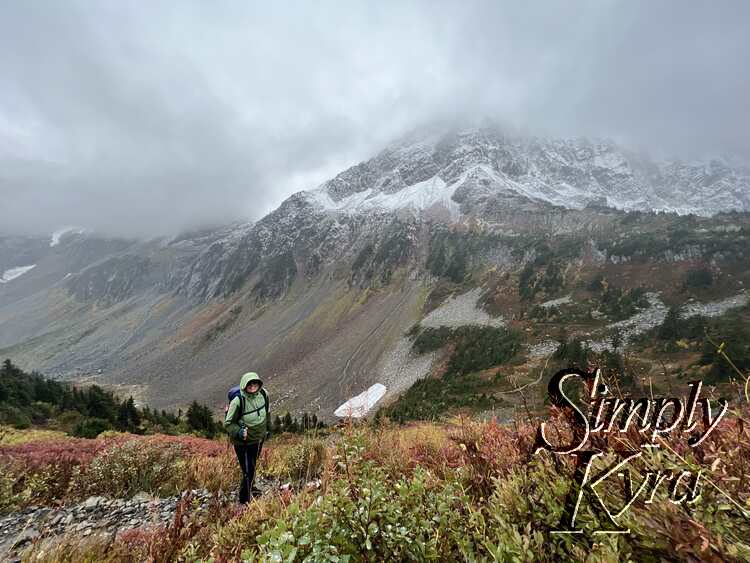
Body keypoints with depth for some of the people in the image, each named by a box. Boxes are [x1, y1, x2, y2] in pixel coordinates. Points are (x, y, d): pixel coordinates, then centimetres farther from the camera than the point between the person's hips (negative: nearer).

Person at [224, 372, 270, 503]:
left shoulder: (264, 395, -11)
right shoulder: (238, 401, -28)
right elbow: (228, 423, -16)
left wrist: (268, 428, 17)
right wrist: (238, 432, -32)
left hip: (259, 439, 6)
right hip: (243, 443, -6)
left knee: (253, 464, 27)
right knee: (248, 471, -2)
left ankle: (250, 488, 52)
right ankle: (245, 499, 21)